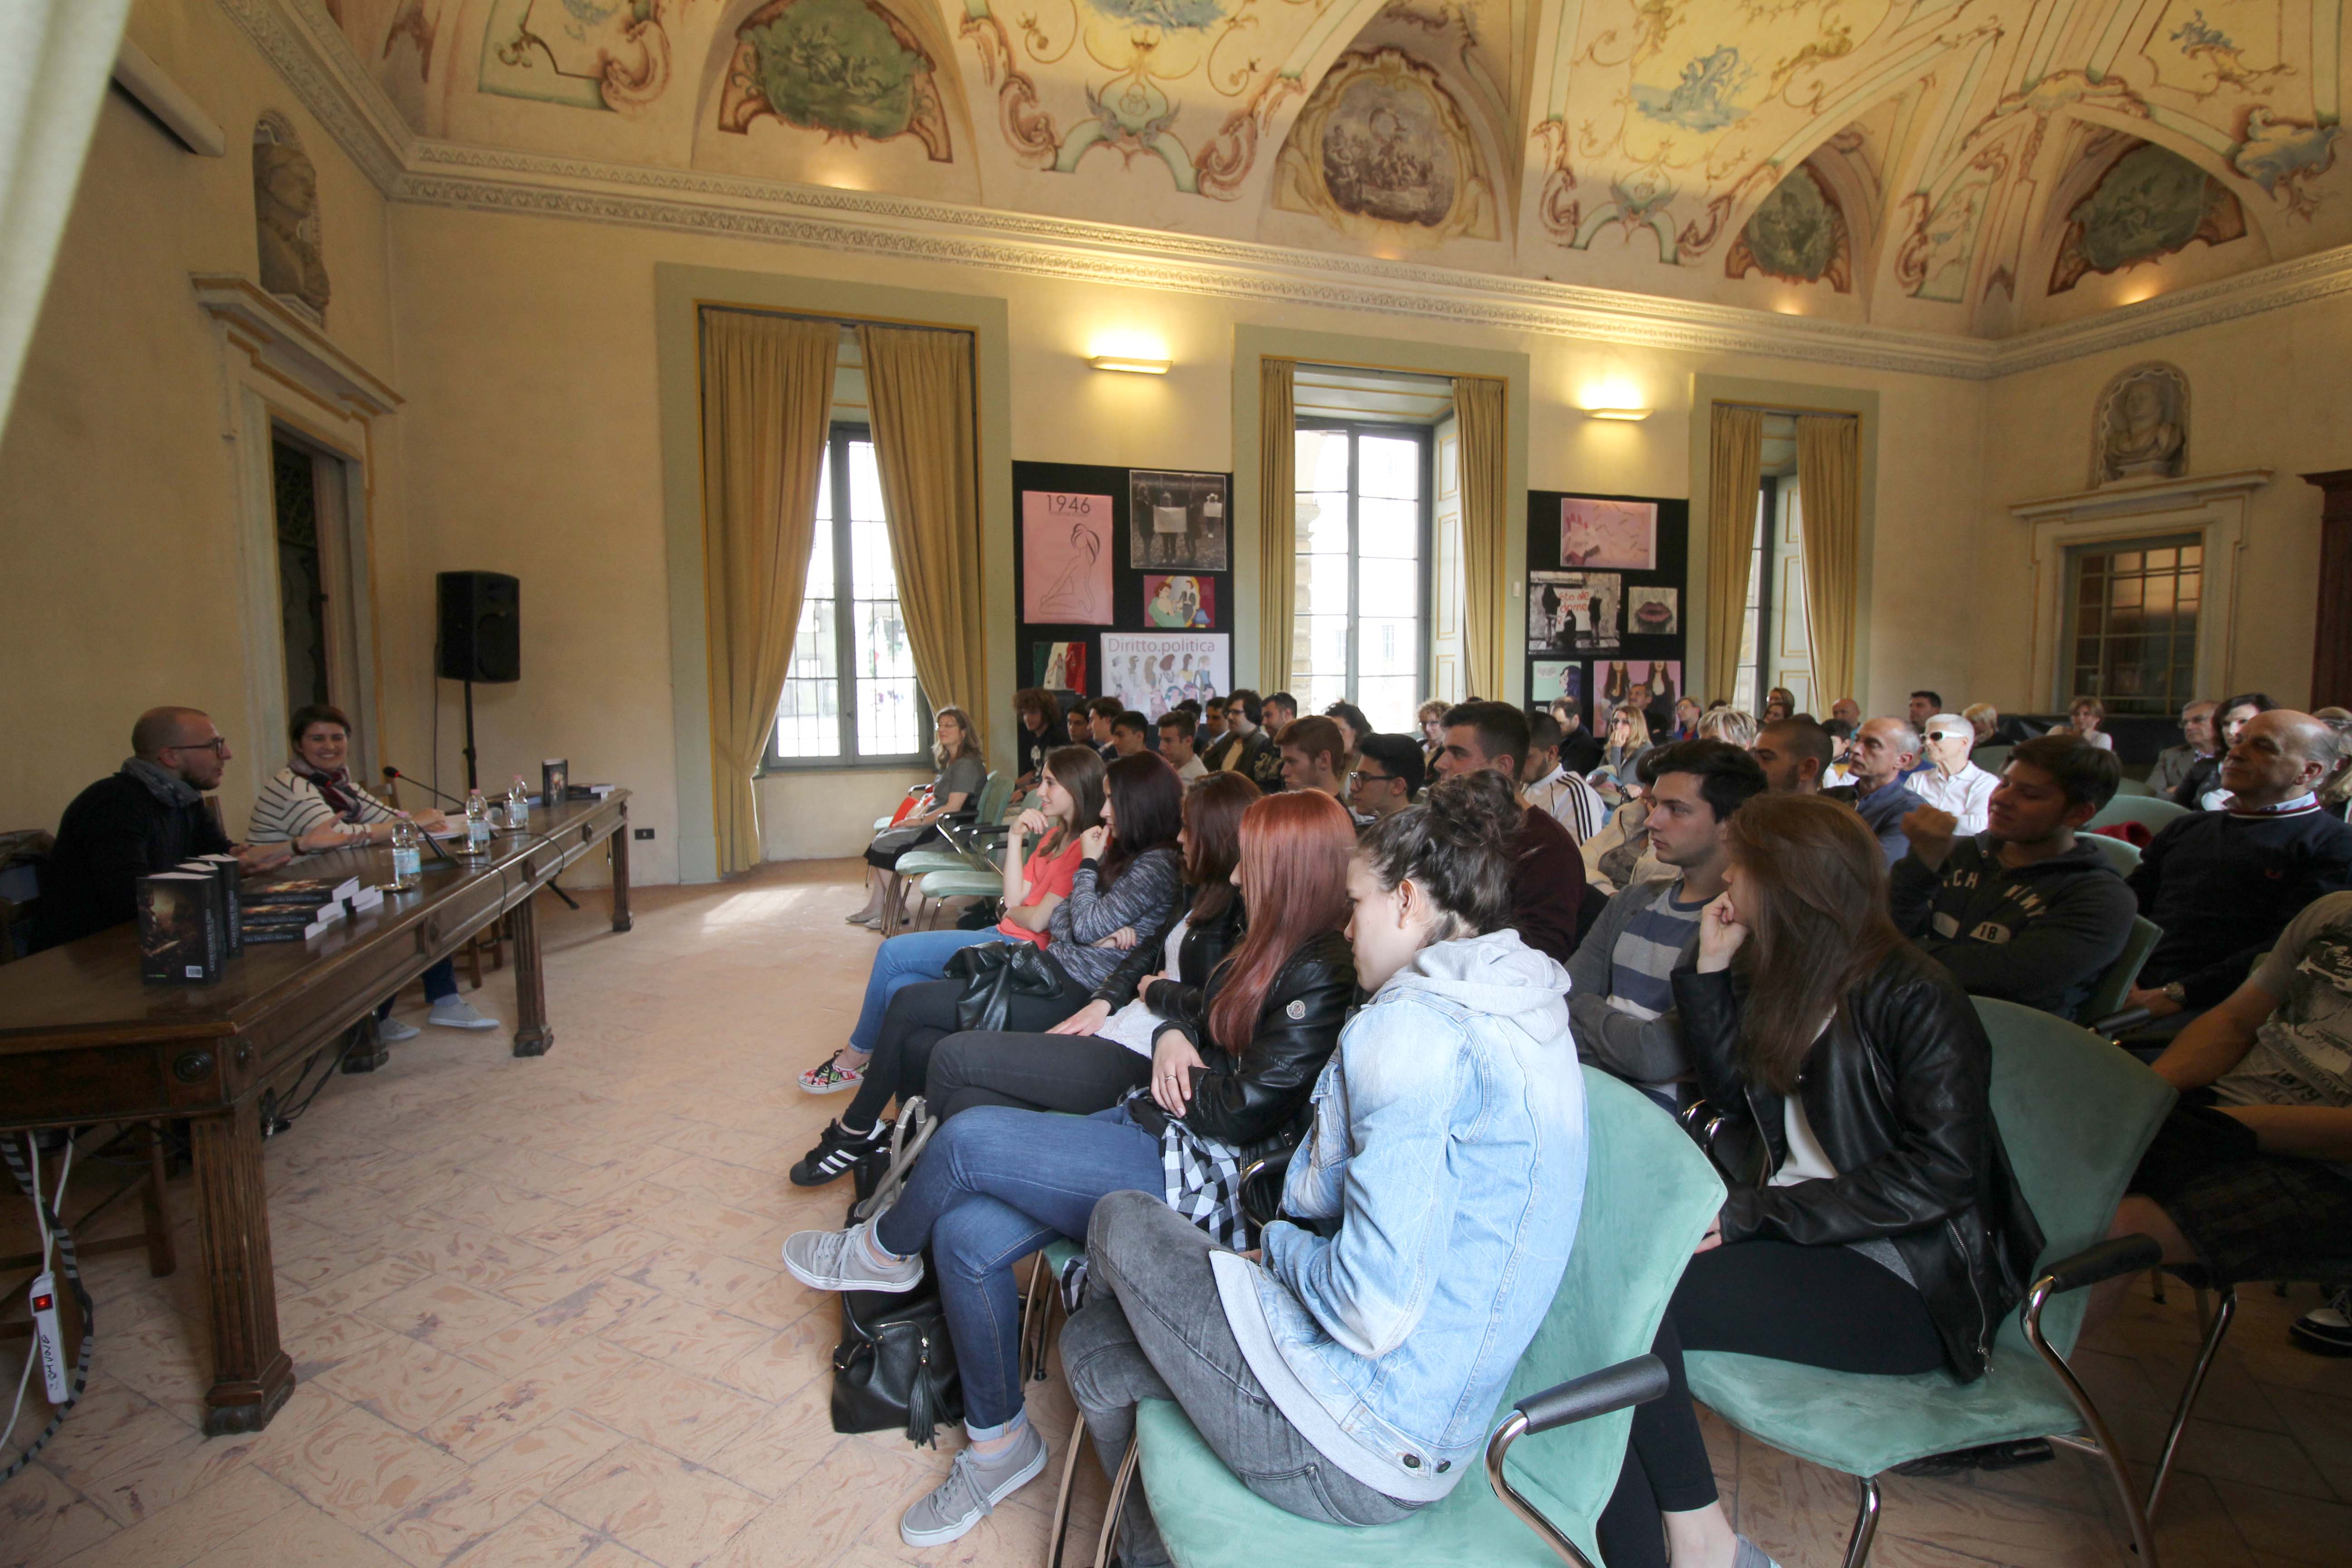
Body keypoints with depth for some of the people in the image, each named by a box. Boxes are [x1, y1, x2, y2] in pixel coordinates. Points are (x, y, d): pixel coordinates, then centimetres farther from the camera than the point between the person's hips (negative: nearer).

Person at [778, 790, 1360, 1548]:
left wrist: (1166, 1099, -3)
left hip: (1197, 1175, -9)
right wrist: (1174, 1036, 1)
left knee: (966, 1138, -15)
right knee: (966, 1237, -3)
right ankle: (1000, 1443, 17)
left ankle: (884, 1251, 19)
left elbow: (1245, 1111, -20)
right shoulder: (1271, 949, 11)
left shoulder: (1322, 979, -18)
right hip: (1152, 1129, 9)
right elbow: (1195, 1001, 23)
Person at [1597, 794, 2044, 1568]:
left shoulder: (1914, 999, -12)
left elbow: (1941, 1175, -18)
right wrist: (1710, 969, 6)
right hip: (1796, 1232, 7)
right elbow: (1734, 1094, 15)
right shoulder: (1781, 978, 11)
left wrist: (1754, 1212, -21)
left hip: (1903, 1282, -7)